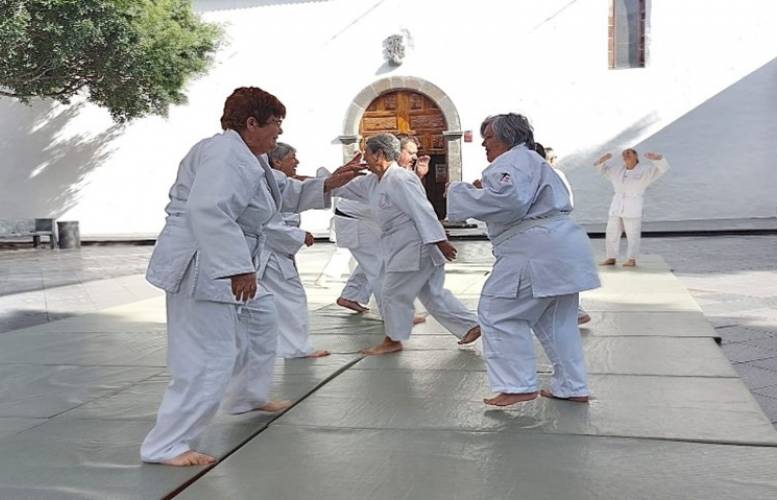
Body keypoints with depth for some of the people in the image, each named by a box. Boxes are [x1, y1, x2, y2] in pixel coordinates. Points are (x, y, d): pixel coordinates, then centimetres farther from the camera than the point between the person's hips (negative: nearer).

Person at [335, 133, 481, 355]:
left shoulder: (400, 180, -19)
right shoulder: (374, 181, 11)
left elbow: (422, 211, -23)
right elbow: (346, 189, 19)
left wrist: (440, 241, -25)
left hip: (415, 247, -10)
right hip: (402, 247, 10)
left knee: (393, 293, 2)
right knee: (433, 294, 14)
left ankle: (393, 340, 19)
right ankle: (470, 326, 20)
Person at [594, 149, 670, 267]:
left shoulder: (645, 170, 2)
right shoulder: (617, 171, 15)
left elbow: (663, 168, -8)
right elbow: (601, 168, 22)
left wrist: (656, 158, -28)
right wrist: (602, 160, 0)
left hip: (633, 209, -5)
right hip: (616, 207, 5)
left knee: (633, 234, -5)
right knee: (611, 233, 5)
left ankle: (632, 260, 2)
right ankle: (611, 258, 13)